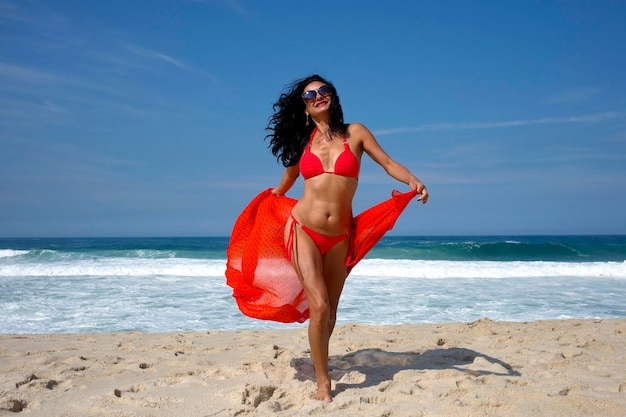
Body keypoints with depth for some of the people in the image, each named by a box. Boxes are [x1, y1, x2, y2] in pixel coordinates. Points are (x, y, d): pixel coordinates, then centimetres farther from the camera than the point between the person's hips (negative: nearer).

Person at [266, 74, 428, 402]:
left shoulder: (355, 133, 5)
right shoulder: (302, 142, 7)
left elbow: (388, 163, 0)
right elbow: (286, 182, 22)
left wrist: (413, 181, -18)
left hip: (338, 237, 1)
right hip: (304, 230, -1)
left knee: (330, 313, 9)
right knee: (319, 306, -14)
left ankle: (319, 362, 31)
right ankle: (323, 383, -1)